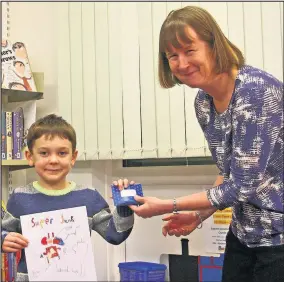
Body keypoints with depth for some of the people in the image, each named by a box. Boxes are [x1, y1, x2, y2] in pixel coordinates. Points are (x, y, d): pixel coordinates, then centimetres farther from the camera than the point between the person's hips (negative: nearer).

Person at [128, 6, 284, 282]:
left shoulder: (257, 90, -23)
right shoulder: (203, 102, 1)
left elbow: (243, 186, -23)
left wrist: (169, 206, -16)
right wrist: (200, 215, 2)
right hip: (244, 233, 7)